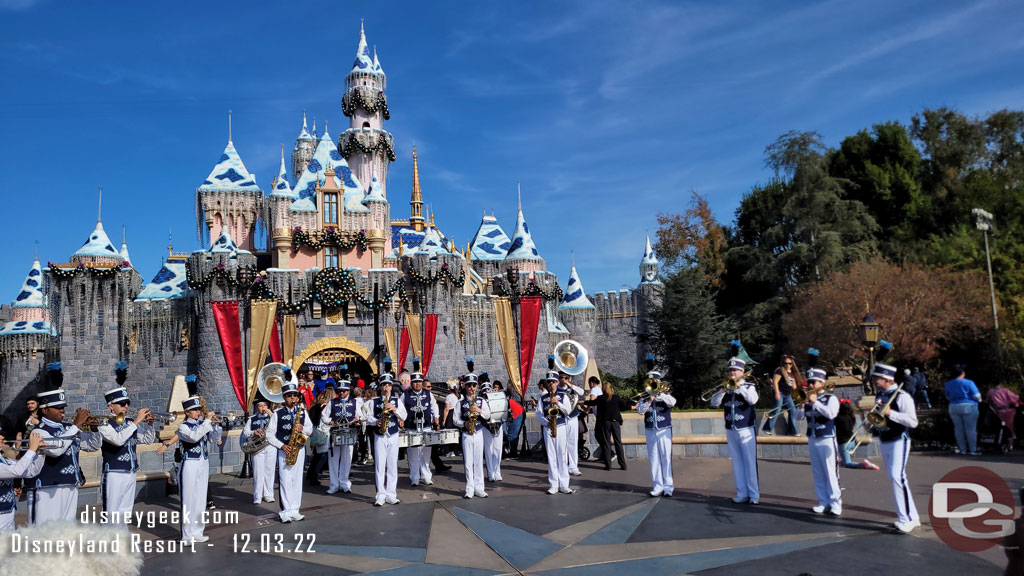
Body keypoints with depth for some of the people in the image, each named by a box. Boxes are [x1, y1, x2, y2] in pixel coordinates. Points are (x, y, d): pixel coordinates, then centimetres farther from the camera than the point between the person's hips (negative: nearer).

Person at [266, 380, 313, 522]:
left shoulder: (303, 412, 7)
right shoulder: (277, 413, -3)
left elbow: (310, 429, 12)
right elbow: (270, 434, -3)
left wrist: (303, 428, -11)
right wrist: (282, 446, -14)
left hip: (299, 448, 3)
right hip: (284, 450, -3)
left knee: (297, 480, 5)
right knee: (286, 480, -5)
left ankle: (295, 510, 12)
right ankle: (286, 512, 0)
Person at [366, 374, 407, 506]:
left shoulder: (397, 401, 9)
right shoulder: (374, 401, 7)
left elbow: (404, 417, 2)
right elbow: (368, 418, 4)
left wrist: (395, 409, -14)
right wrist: (376, 421, -15)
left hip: (393, 436, 1)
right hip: (379, 436, -1)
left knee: (392, 465, 2)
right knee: (379, 465, -3)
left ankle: (391, 494, 7)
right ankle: (381, 495, 2)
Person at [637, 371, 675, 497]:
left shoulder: (665, 394, 2)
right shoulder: (645, 397, 8)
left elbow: (672, 402, -18)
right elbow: (640, 411, -5)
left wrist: (659, 393, -21)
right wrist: (649, 399, -13)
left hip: (664, 431, -2)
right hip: (650, 432, 2)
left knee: (666, 459, -1)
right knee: (654, 460, 4)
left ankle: (668, 486, 4)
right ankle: (658, 486, 9)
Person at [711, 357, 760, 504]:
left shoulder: (749, 386, 0)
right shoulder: (725, 388, 10)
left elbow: (753, 400, -20)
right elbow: (714, 402, -2)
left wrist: (739, 386, -20)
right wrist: (724, 390, -15)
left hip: (746, 429, -4)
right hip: (730, 430, 4)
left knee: (750, 462, -3)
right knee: (737, 463, 7)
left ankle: (754, 494, 3)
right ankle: (742, 493, 13)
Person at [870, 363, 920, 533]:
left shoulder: (901, 396, -14)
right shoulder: (880, 396, 11)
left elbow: (913, 421, -20)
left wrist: (891, 413, -26)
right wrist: (872, 425, 4)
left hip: (898, 441, -8)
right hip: (883, 441, 9)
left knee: (897, 476, -17)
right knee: (895, 478, 11)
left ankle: (907, 518, -11)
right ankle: (912, 516, 20)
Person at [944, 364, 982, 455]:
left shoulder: (948, 384, 6)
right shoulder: (968, 383, -11)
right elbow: (976, 396, -9)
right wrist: (979, 399, 11)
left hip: (953, 408, 5)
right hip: (968, 407, -5)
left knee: (958, 429, 7)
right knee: (971, 428, 1)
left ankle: (963, 450, 9)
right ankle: (973, 450, 2)